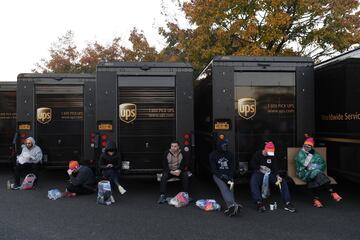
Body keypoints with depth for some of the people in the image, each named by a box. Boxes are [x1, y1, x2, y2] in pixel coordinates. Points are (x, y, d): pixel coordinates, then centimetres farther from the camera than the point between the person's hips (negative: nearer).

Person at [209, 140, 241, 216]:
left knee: (230, 188, -23)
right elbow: (213, 169, -3)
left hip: (228, 175, 4)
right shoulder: (213, 155, 1)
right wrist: (222, 177, -15)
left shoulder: (229, 154, 12)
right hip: (218, 175, -3)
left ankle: (231, 207, -38)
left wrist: (230, 178, -9)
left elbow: (232, 167, 8)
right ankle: (232, 205, -49)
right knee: (224, 187, -30)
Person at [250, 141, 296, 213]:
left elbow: (275, 167, 2)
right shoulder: (257, 154, -2)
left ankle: (287, 203, -15)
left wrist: (277, 176, -17)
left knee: (283, 182, -16)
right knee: (253, 183, -37)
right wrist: (260, 167, -14)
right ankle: (259, 203, -41)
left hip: (269, 173, 4)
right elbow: (252, 165, 1)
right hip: (258, 173, -4)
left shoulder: (272, 156, 7)